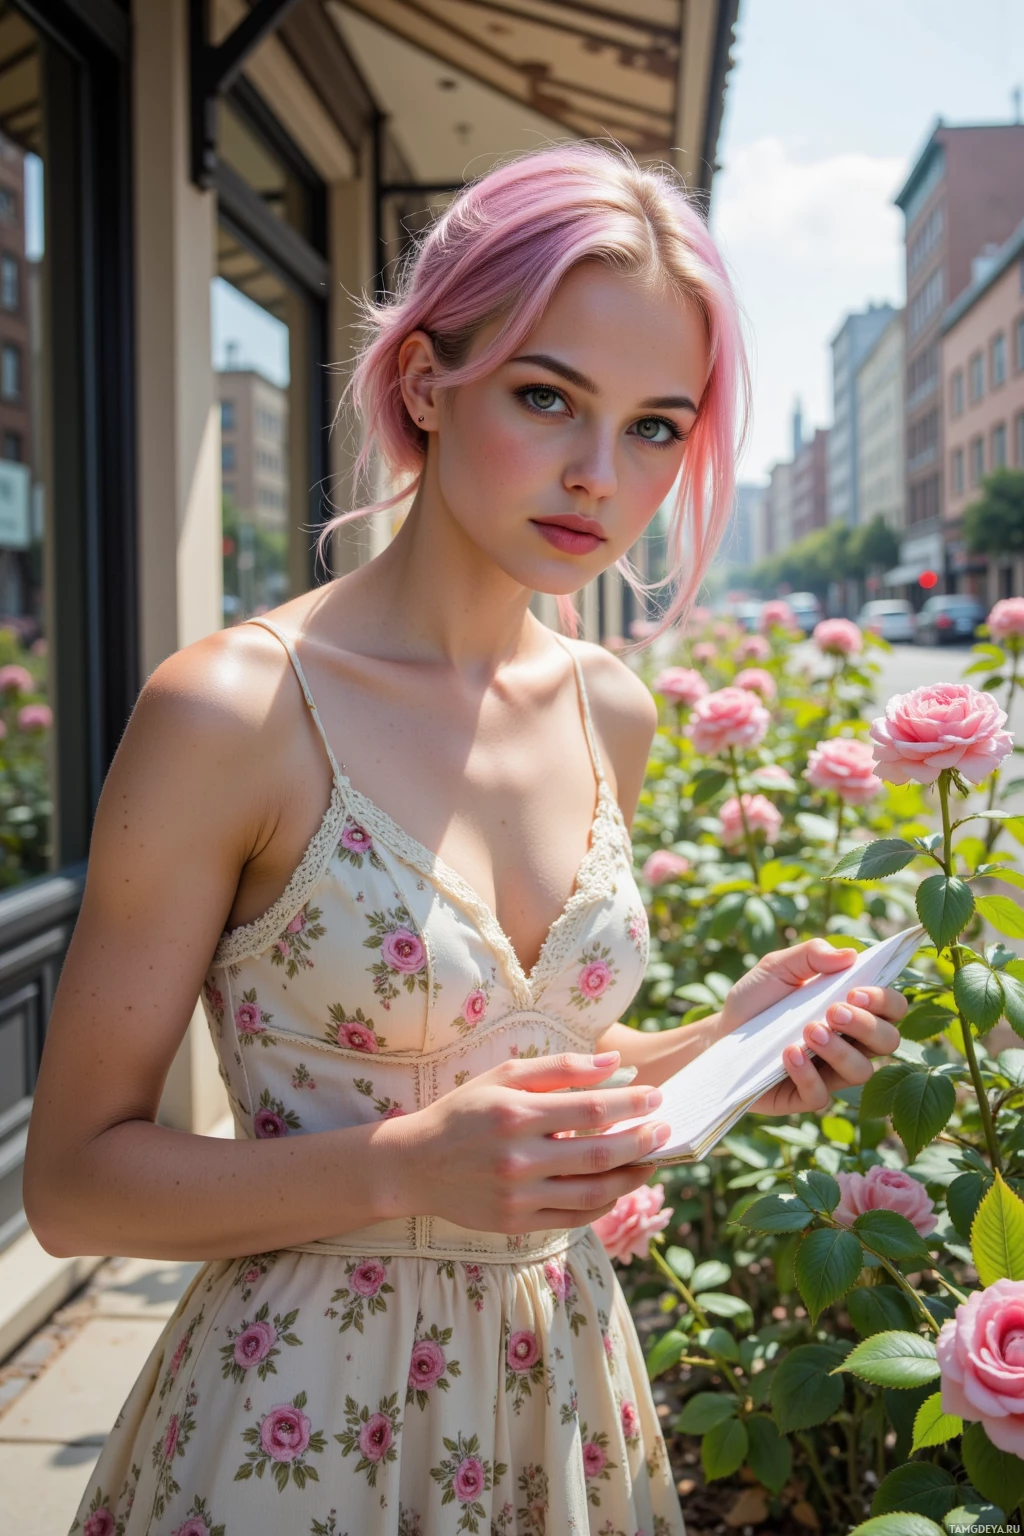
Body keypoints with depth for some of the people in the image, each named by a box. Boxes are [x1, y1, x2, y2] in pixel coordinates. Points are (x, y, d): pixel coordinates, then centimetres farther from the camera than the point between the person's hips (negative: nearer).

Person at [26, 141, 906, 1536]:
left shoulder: (613, 714, -1)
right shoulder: (232, 713, -19)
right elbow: (75, 1181, -14)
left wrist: (722, 1053, -5)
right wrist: (405, 1167, -26)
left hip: (563, 1382, 6)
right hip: (300, 1419, -5)